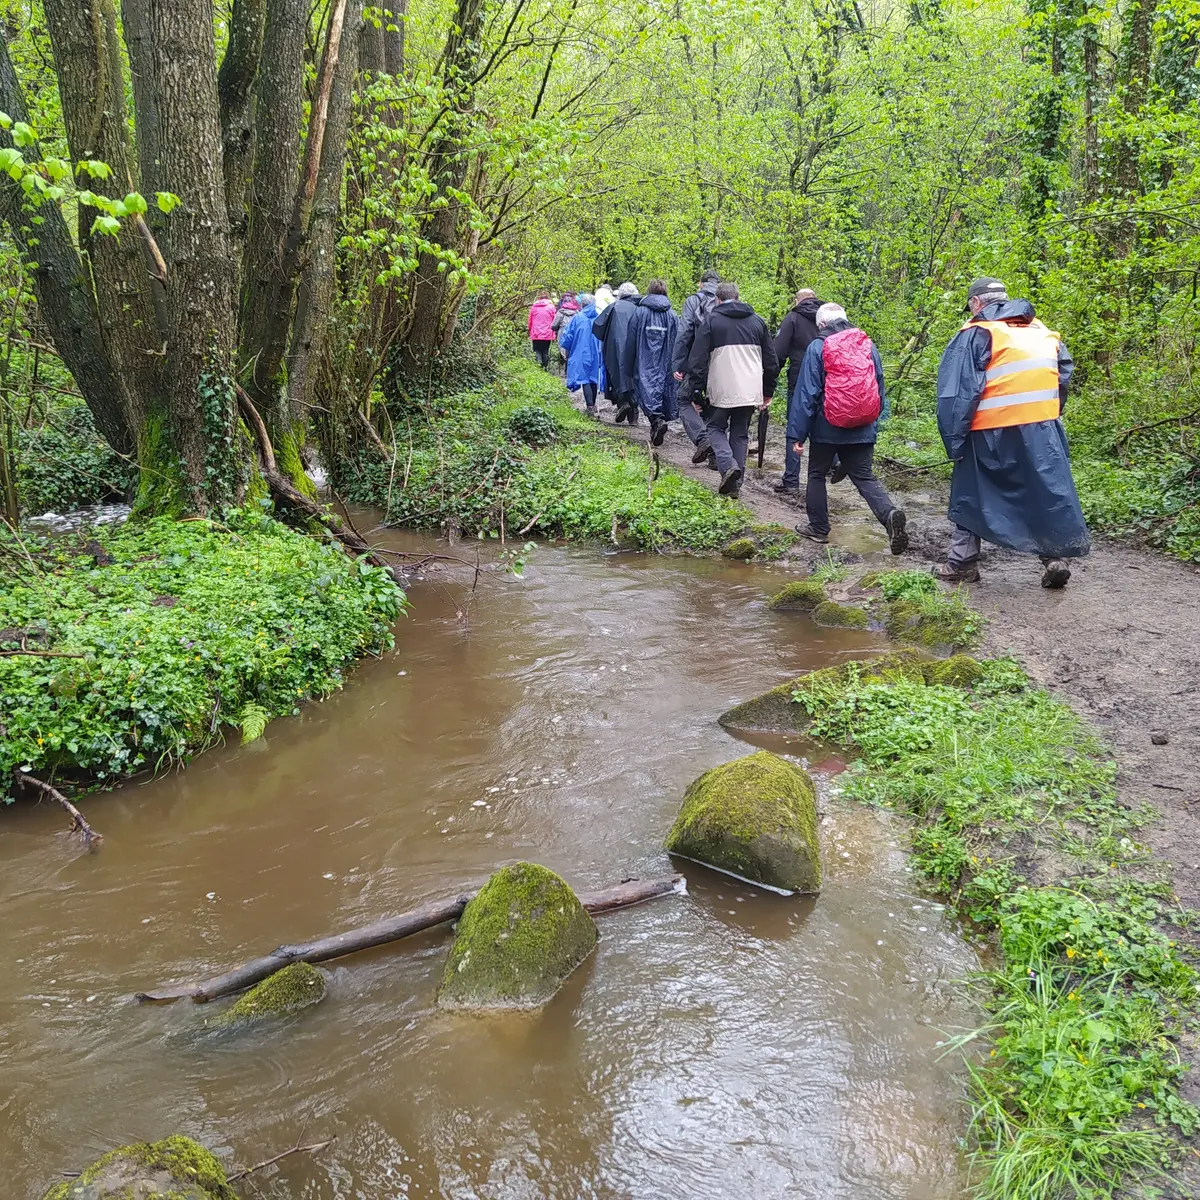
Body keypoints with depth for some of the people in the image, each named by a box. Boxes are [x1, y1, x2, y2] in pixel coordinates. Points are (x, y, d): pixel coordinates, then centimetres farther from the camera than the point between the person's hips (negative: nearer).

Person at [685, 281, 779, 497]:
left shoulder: (710, 321, 1)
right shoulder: (757, 321, 13)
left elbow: (697, 359, -4)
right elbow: (771, 360, 15)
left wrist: (696, 390, 0)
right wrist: (768, 391, 21)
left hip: (721, 390, -3)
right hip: (750, 390, 4)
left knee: (715, 427, 13)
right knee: (740, 434, 12)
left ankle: (728, 464, -12)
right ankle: (735, 483, 9)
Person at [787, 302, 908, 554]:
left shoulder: (817, 347, -7)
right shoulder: (867, 344, 6)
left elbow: (806, 393, -9)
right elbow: (880, 385, 10)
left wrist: (797, 433, -7)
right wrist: (876, 419, 19)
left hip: (826, 427, -3)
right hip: (863, 429, 4)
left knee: (817, 475, 15)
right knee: (864, 477, 6)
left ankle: (818, 528, 20)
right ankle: (890, 514, -19)